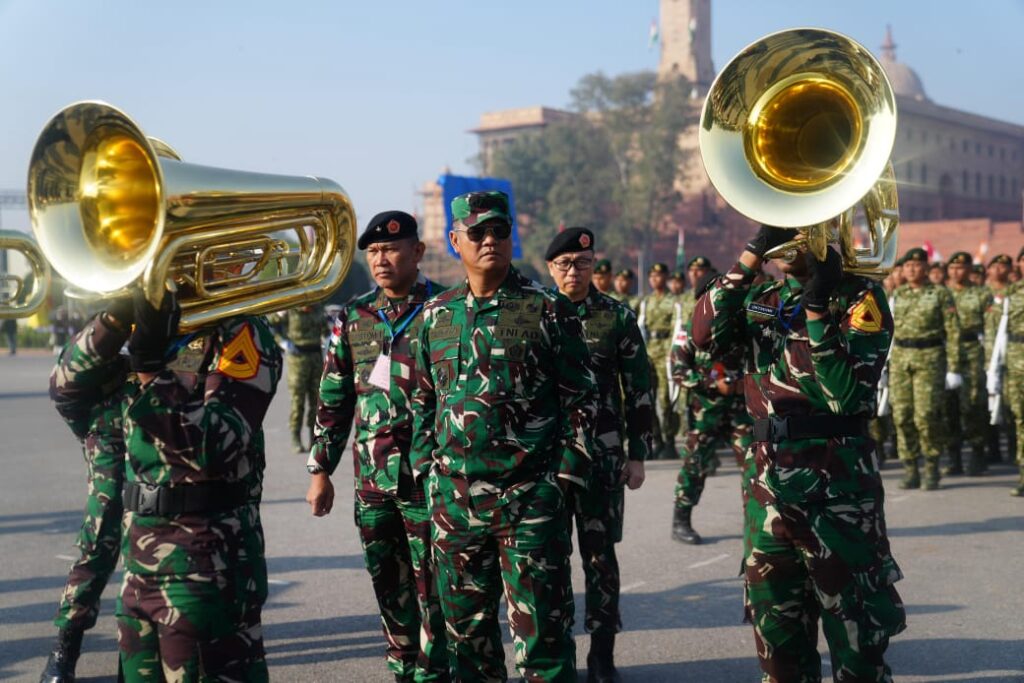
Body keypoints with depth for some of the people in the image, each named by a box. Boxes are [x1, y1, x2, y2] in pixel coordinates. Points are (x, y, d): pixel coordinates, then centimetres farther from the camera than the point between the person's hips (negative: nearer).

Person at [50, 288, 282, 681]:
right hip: (139, 558, 7)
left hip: (208, 563, -7)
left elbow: (217, 446, -23)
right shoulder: (147, 323, 10)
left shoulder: (241, 333, -11)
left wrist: (150, 365, -27)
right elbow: (66, 390, 1)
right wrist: (115, 318, -13)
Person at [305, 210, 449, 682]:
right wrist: (320, 470, 11)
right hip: (371, 479, 5)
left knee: (432, 587, -1)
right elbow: (333, 399, 13)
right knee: (388, 585, 13)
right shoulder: (354, 316, 10)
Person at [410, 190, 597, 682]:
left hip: (531, 496, -4)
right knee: (465, 624, 14)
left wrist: (567, 471, -8)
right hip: (453, 496, 4)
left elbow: (581, 396, -3)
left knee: (540, 624, -2)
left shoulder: (548, 309, -3)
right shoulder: (435, 314, 10)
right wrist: (426, 465, 10)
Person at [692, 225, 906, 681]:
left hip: (836, 485, -5)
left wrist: (816, 308, -21)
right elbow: (704, 335, -8)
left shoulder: (860, 296, -5)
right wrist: (751, 257, -11)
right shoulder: (761, 298, 11)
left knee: (856, 639, -1)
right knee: (776, 633, 15)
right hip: (767, 483, 6)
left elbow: (848, 394, -17)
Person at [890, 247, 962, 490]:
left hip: (930, 359, -4)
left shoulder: (940, 294, 0)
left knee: (926, 416, -11)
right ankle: (910, 472, 7)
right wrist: (886, 363, 12)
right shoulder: (897, 295, 11)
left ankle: (932, 469, 5)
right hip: (900, 359, 4)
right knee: (902, 416, -1)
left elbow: (953, 332, -1)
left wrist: (953, 367, -7)